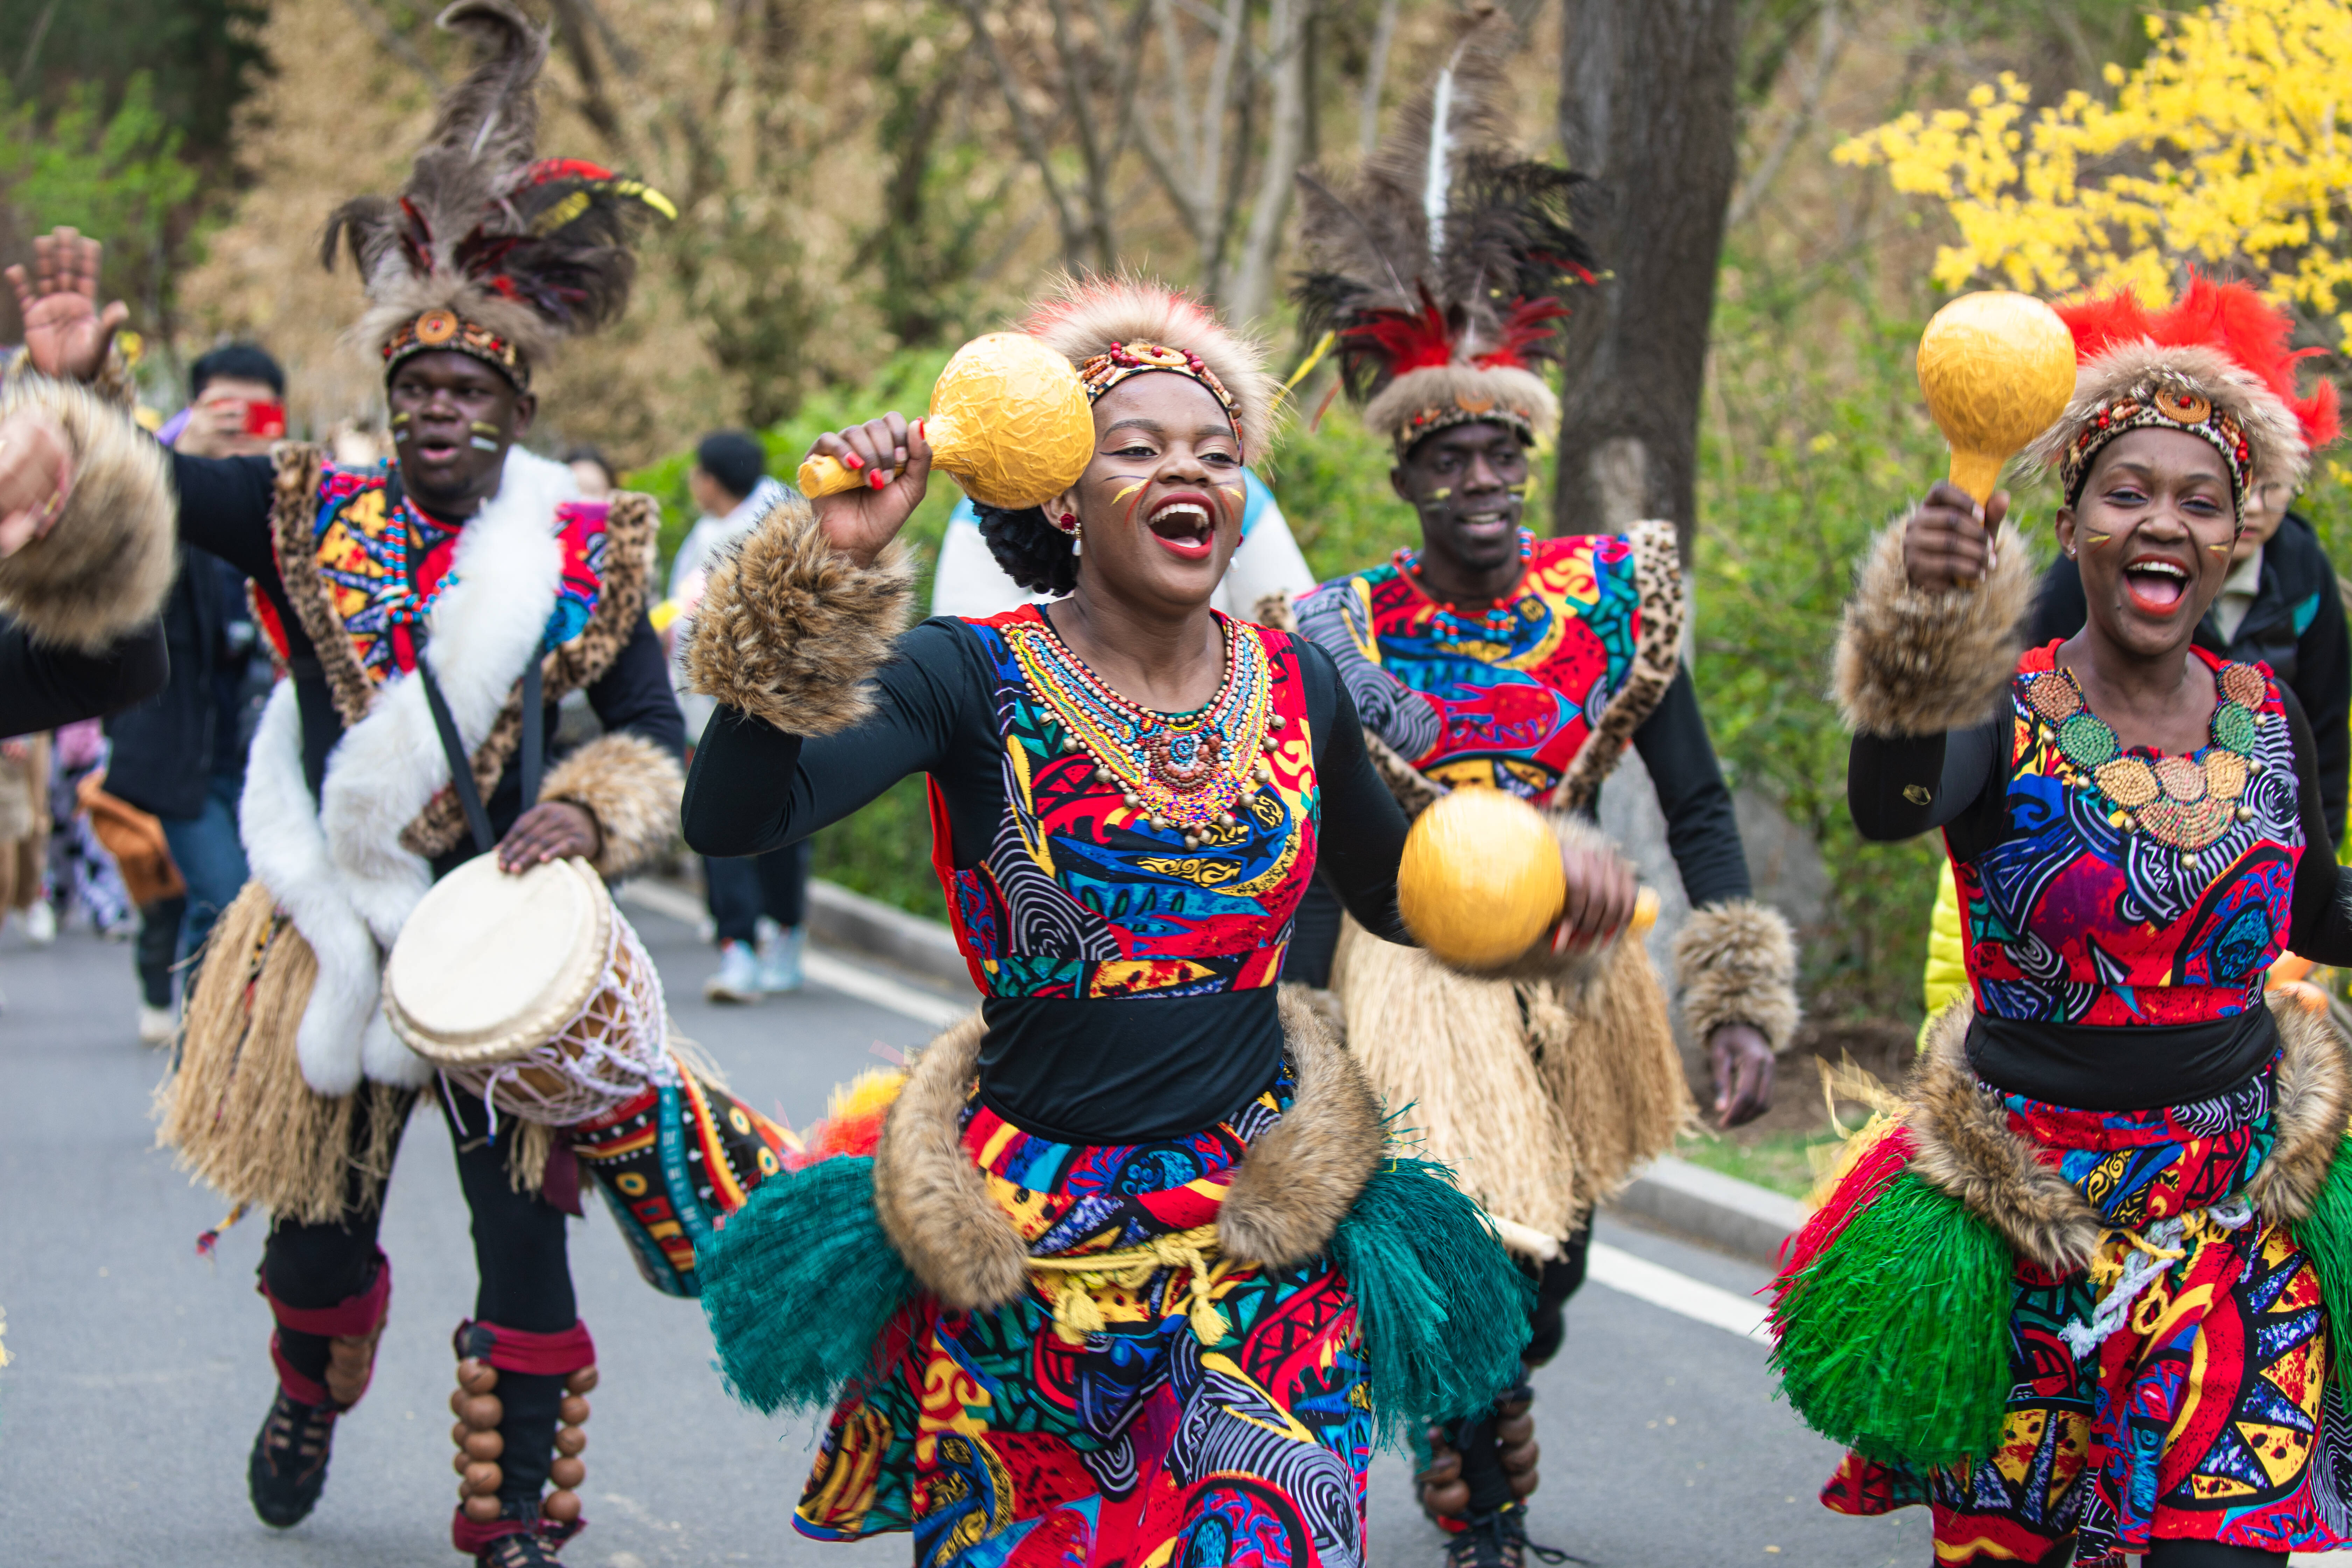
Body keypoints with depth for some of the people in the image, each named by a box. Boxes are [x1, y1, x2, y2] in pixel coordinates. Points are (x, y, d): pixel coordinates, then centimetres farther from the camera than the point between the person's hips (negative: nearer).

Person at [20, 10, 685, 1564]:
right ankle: (309, 1402, 48)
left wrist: (591, 815, -13)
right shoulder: (314, 513, 0)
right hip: (339, 918, 1)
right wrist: (75, 381, -21)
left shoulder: (585, 549, -1)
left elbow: (653, 732, 5)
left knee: (523, 1221, -3)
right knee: (323, 1204, 15)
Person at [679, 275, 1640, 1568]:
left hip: (1255, 1235, 2)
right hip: (1023, 1245, -2)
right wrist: (827, 561, -30)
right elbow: (732, 818, -24)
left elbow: (1394, 894, 20)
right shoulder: (974, 679, -9)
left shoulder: (1296, 686, 4)